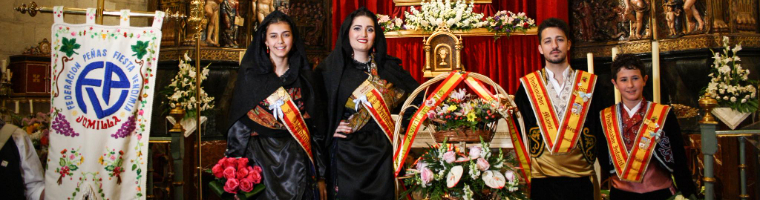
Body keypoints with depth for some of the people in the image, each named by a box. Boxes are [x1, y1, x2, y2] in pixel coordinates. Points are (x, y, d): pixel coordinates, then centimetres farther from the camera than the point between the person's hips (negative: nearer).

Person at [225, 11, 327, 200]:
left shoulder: (307, 78, 3)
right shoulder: (250, 76, -1)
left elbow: (317, 129, 4)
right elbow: (238, 124, -1)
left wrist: (321, 175, 3)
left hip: (297, 163, 1)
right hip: (261, 161, -1)